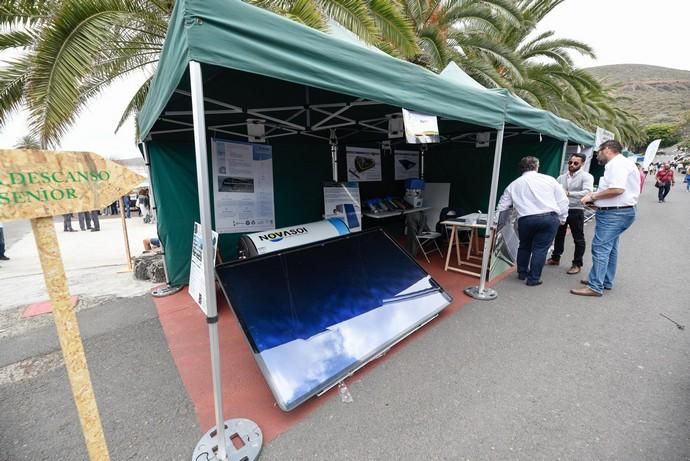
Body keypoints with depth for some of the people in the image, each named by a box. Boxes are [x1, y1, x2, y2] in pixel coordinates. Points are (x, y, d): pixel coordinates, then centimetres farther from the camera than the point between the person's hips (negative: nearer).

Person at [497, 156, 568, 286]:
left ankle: (522, 273, 33)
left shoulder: (514, 184, 12)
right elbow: (562, 200, 9)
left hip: (526, 220, 1)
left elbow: (502, 206, 15)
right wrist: (562, 217, 20)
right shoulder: (549, 180, 9)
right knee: (540, 248, 6)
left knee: (524, 246, 21)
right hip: (549, 218, -1)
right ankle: (533, 278, 9)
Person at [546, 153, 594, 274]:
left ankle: (577, 264, 15)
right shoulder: (562, 177, 9)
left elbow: (587, 192, -22)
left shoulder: (586, 176, -7)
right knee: (558, 235, 17)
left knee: (578, 239, 4)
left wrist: (569, 193, -31)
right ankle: (555, 258, 33)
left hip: (576, 211, -5)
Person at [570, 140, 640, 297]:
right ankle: (606, 282, 27)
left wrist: (593, 197, -15)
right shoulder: (620, 163, 19)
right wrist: (596, 198, 11)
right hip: (617, 212, 11)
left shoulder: (617, 163, -14)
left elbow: (617, 189, -26)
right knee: (609, 248, 16)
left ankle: (595, 287, -7)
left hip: (614, 213, -11)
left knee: (600, 248, -10)